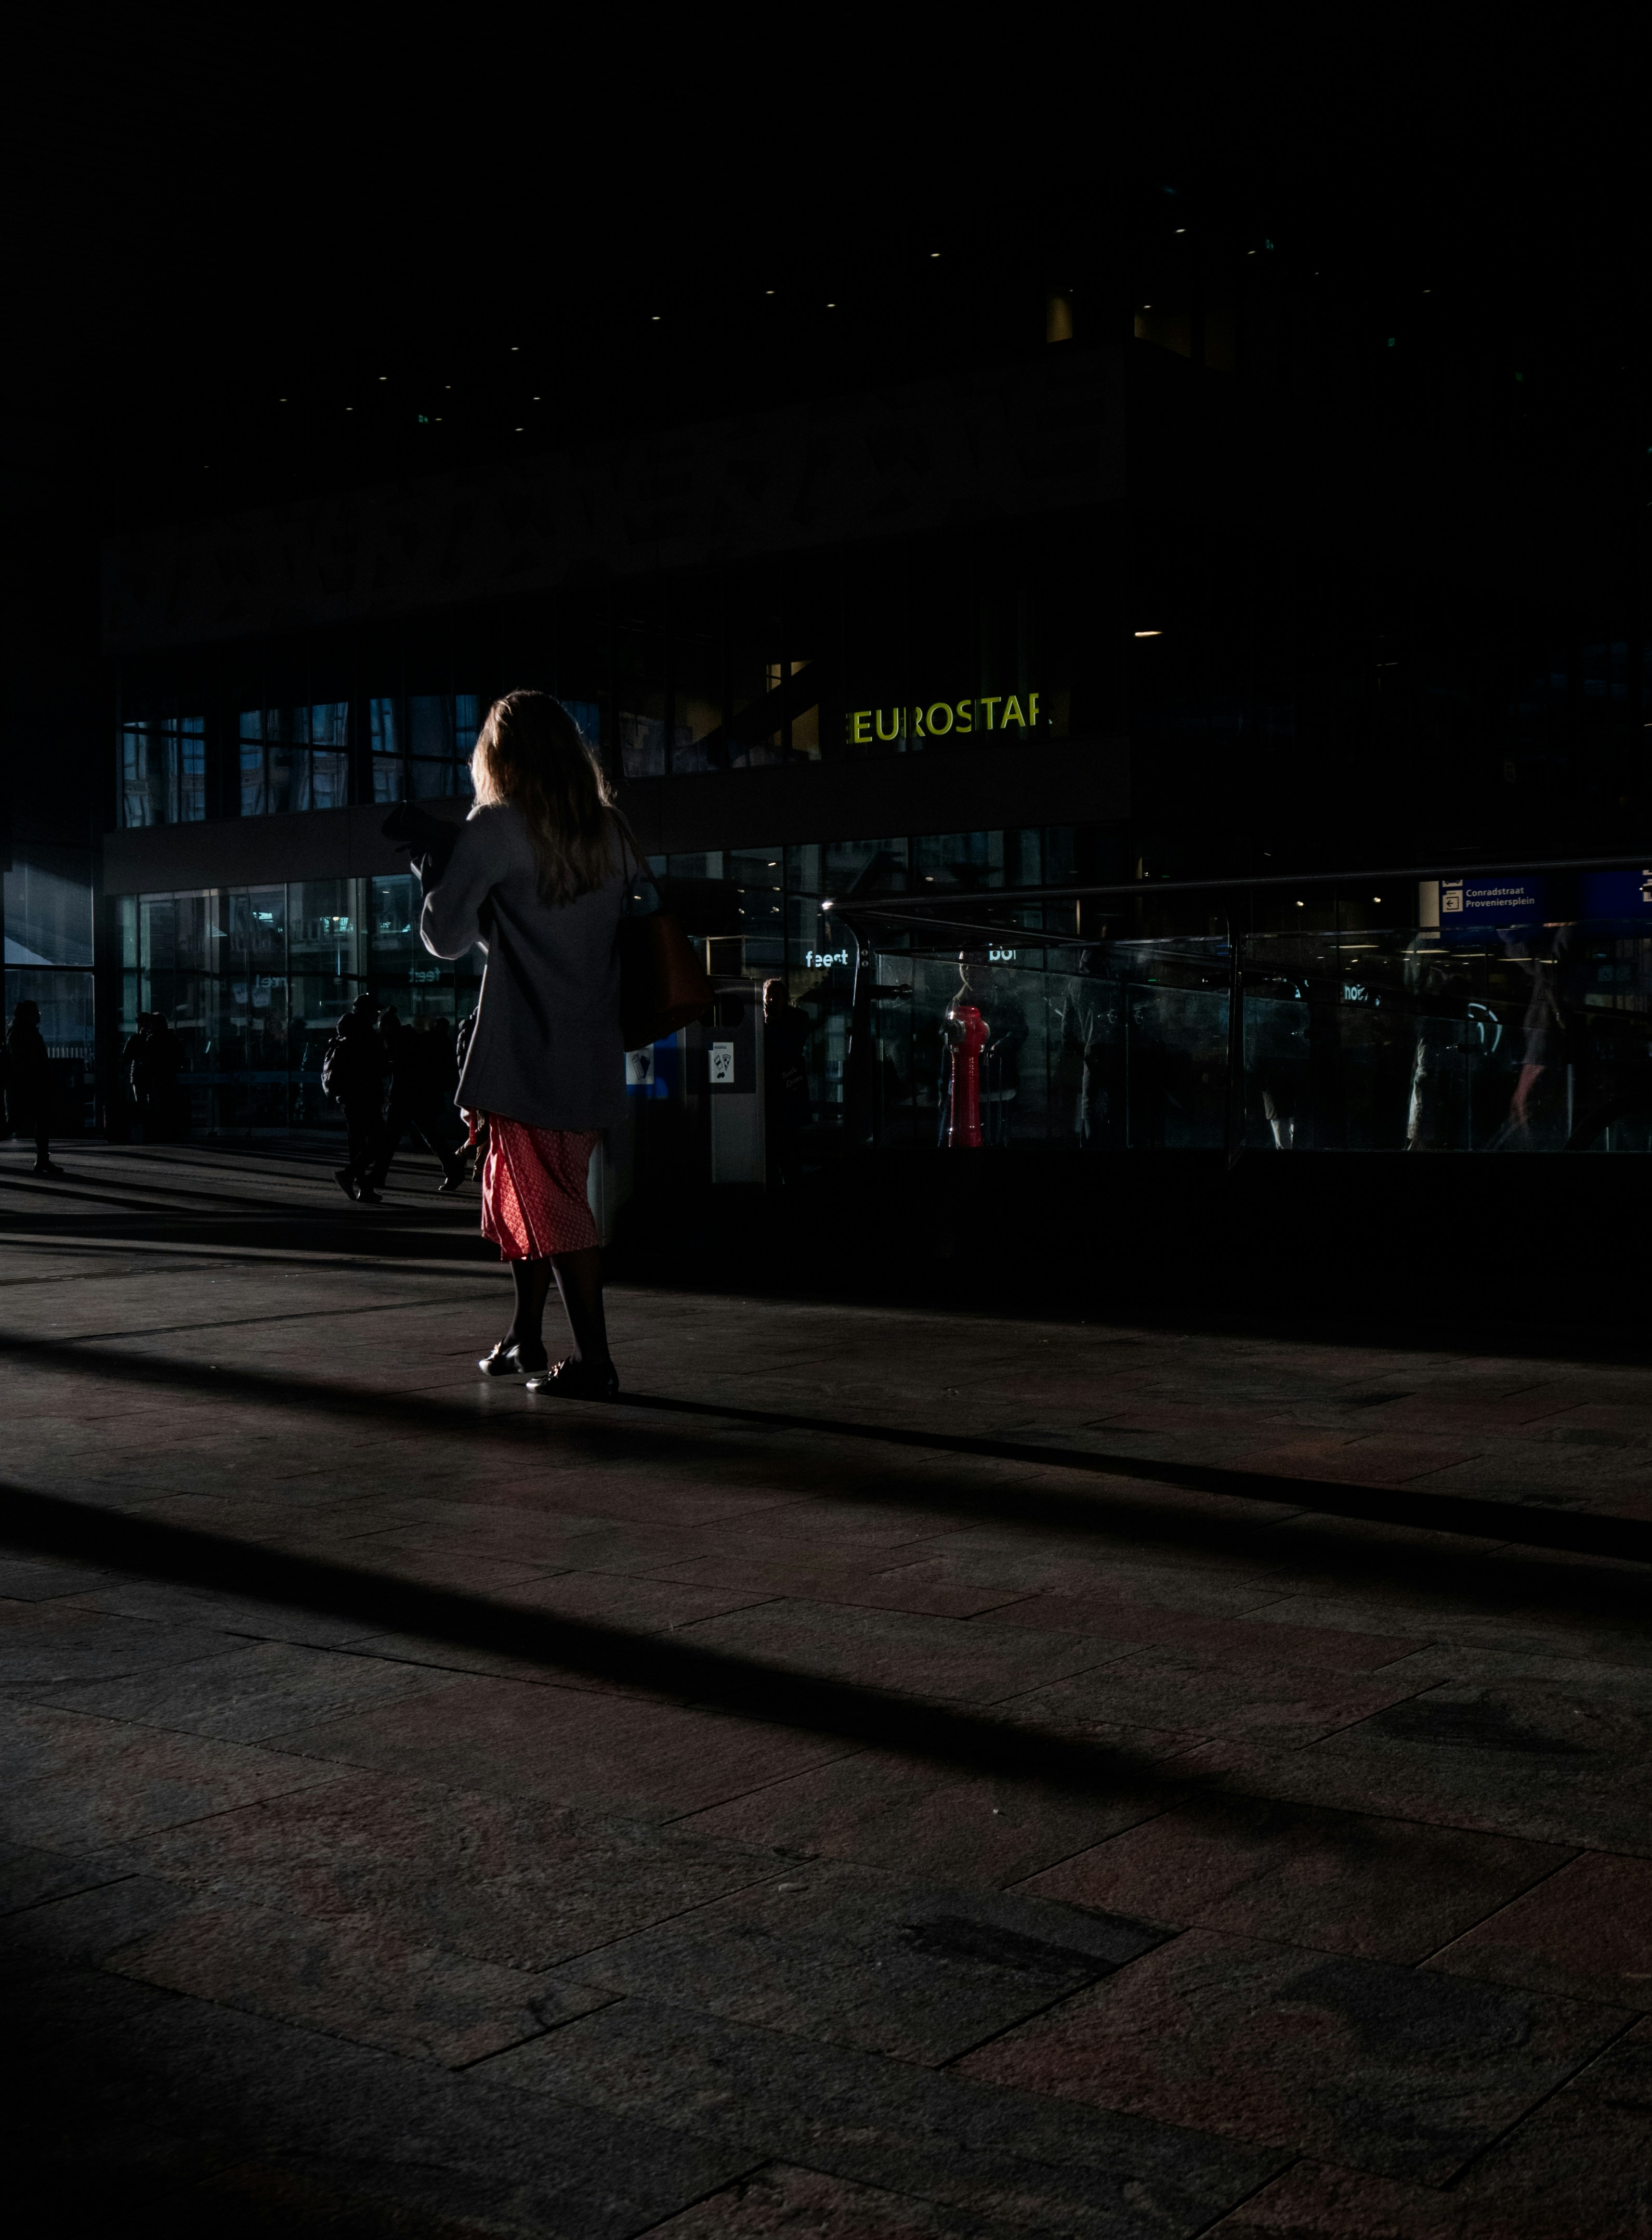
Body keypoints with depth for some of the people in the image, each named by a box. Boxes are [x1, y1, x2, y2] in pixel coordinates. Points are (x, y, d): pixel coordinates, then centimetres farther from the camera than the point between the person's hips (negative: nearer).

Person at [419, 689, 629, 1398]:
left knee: (552, 1204, -3)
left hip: (528, 1056, -7)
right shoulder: (609, 830, 11)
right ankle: (526, 1339, 27)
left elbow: (445, 936, -8)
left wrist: (432, 874, 9)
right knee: (516, 1192, 20)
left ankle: (594, 1360, -4)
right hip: (593, 1054, 7)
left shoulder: (498, 826, -8)